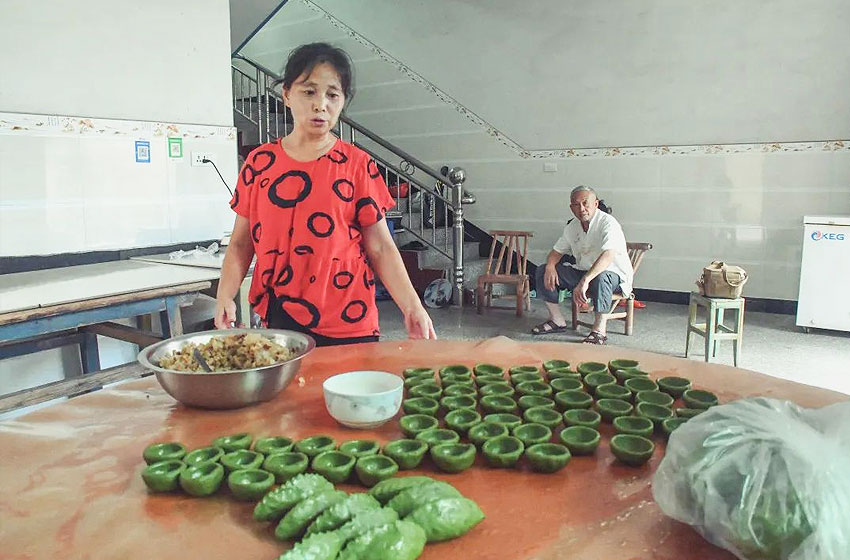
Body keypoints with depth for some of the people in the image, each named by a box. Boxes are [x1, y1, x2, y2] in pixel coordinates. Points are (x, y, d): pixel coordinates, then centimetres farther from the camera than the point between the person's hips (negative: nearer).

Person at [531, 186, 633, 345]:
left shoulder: (608, 223, -22)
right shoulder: (572, 227, 3)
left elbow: (608, 255, -38)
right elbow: (557, 251, 12)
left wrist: (585, 281, -50)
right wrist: (550, 266, -14)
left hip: (615, 275, -7)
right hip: (583, 272, 7)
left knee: (601, 277, -43)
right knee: (543, 271, -5)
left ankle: (599, 330, -30)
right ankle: (557, 321, 4)